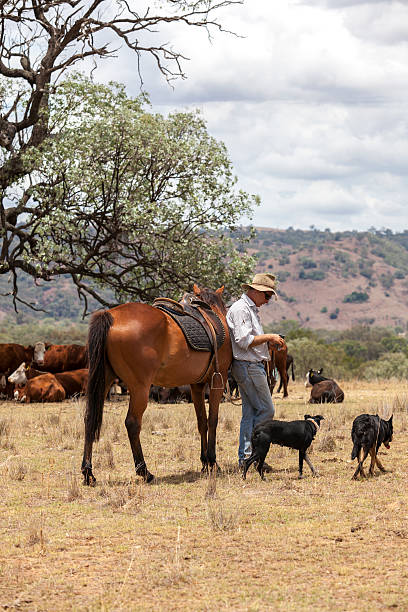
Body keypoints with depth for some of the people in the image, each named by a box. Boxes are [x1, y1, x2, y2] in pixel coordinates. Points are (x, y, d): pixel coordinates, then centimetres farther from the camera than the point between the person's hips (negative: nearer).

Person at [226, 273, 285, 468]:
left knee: (250, 413, 9)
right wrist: (268, 337, -14)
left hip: (254, 366, 10)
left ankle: (245, 457, 10)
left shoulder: (252, 309, 20)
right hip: (248, 366, -10)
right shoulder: (240, 309, -13)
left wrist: (272, 342, 11)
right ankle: (251, 453, -6)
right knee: (266, 410, -8)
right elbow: (243, 341, -21)